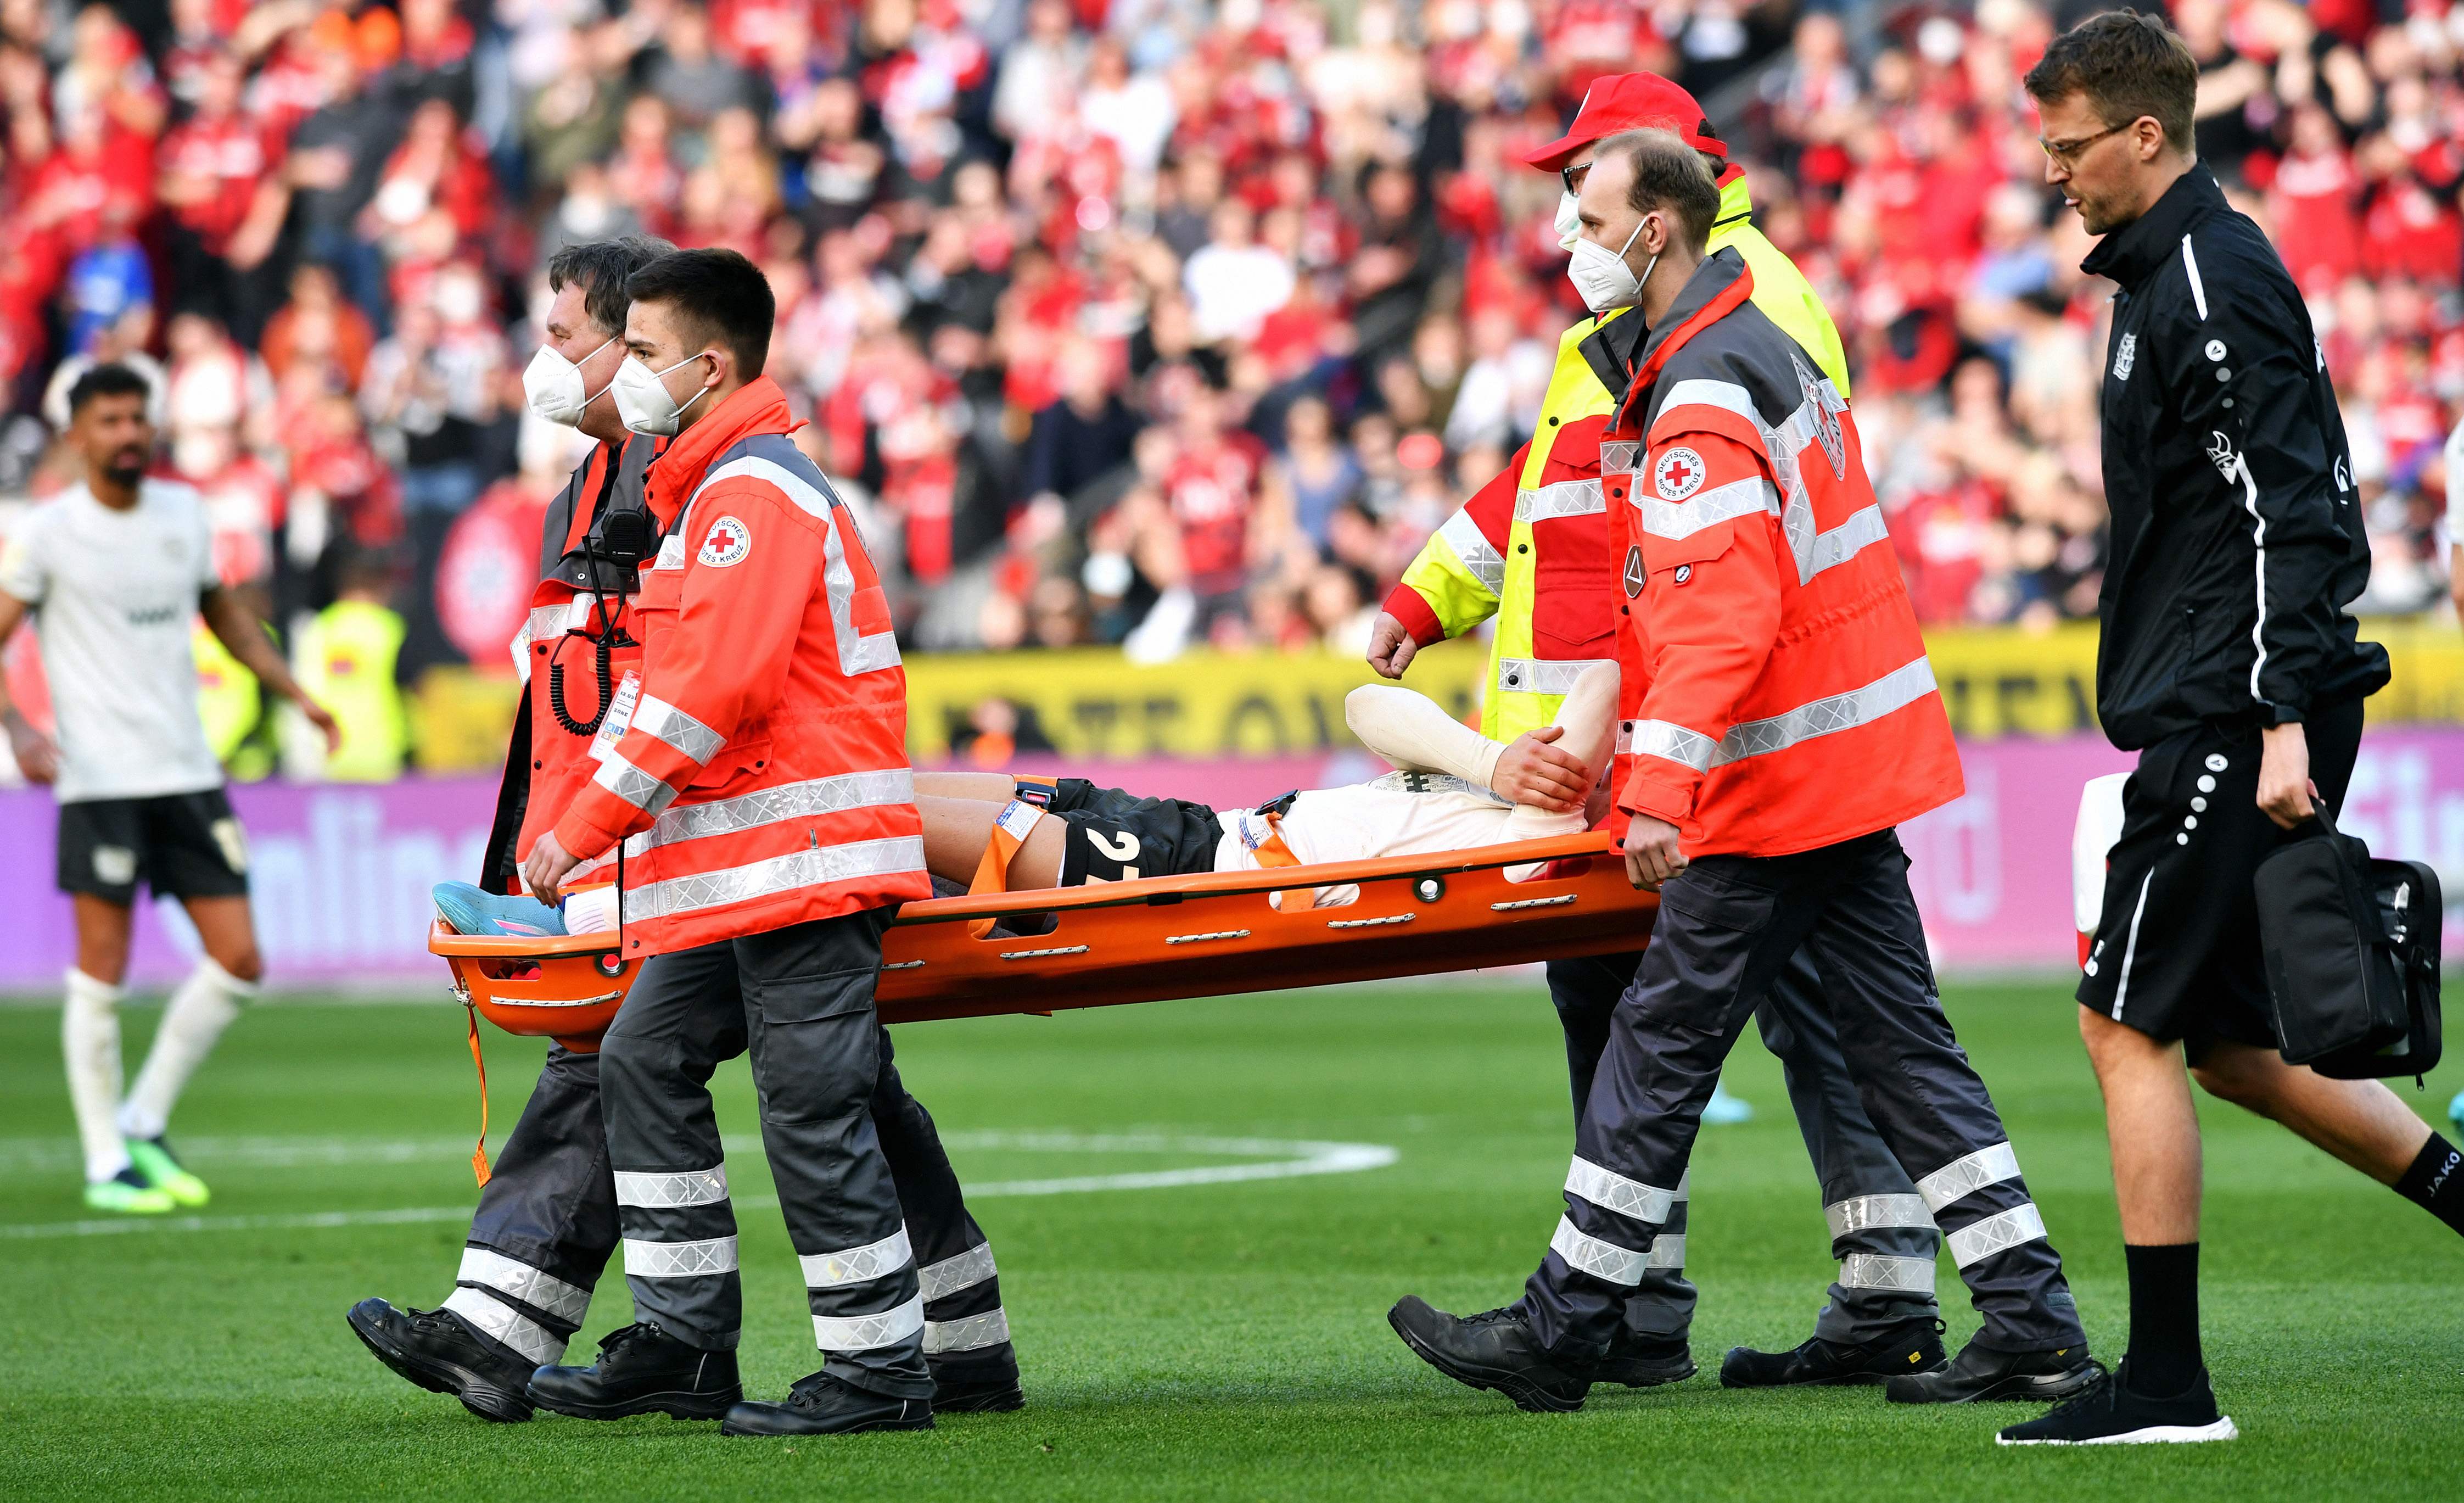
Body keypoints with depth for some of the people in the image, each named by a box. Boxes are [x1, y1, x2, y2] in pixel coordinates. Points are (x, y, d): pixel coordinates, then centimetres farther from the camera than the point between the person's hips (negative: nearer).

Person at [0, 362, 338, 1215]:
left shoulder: (183, 513, 10)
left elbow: (224, 614, 25)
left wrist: (295, 694, 16)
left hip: (189, 775, 5)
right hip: (100, 782, -5)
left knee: (239, 964, 0)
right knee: (102, 974, -4)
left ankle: (144, 1124, 16)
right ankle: (106, 1166, 6)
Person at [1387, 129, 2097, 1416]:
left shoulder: (1701, 407, -17)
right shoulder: (1763, 344, 15)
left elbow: (1719, 618, -28)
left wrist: (1659, 793, -33)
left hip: (1775, 780, -10)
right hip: (1854, 766, 10)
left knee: (1661, 1046, -1)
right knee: (1897, 1038, 9)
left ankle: (1559, 1337, 6)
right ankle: (2030, 1324, 5)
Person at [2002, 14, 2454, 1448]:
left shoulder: (2210, 277, -13)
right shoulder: (2170, 270, 18)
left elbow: (2281, 510, -20)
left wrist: (2284, 723, -24)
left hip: (2235, 717, -10)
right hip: (2216, 718, 10)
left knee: (2130, 1023, -8)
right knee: (2229, 1042, 13)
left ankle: (2166, 1383, -6)